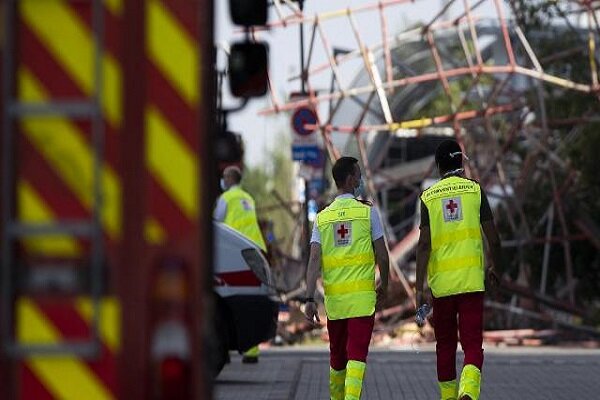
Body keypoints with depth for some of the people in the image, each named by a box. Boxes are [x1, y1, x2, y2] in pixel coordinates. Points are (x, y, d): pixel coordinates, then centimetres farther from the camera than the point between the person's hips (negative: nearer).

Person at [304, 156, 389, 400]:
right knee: (357, 353, -8)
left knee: (337, 355, 17)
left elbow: (314, 259, -3)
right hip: (362, 296, -3)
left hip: (333, 297, 3)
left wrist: (310, 299, -6)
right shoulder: (367, 212, -2)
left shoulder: (322, 218, 6)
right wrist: (384, 285, 16)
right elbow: (382, 255, 0)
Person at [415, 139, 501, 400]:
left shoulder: (428, 197, 3)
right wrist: (494, 267, 21)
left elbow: (424, 245, -4)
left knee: (445, 346, 16)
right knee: (473, 345, -4)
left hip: (441, 282, 1)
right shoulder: (475, 190, 2)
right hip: (472, 279, -1)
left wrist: (419, 288, -3)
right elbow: (492, 237, 2)